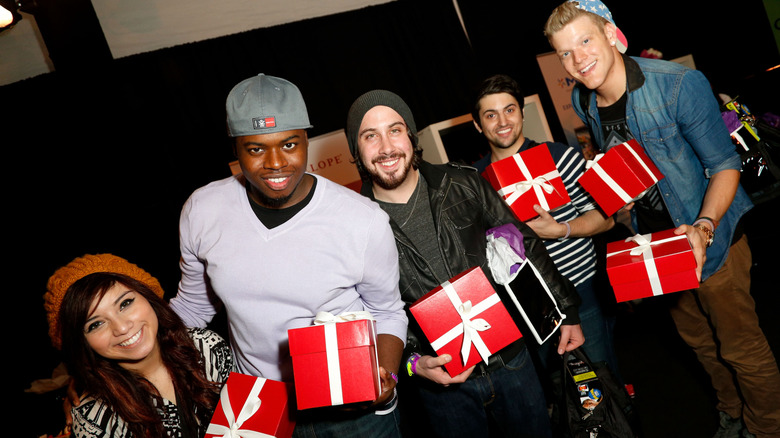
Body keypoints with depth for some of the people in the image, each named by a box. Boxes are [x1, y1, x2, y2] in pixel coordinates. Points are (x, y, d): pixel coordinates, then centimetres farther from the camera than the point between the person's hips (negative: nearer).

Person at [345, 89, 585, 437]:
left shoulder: (462, 186, -7)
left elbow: (525, 245, 3)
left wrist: (566, 311, 6)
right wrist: (411, 363, -16)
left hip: (508, 358, 2)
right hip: (439, 381, -2)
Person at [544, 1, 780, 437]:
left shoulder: (680, 84, -25)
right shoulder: (582, 101, -5)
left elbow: (725, 165, -20)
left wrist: (703, 227, -33)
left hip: (710, 235, -6)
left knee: (741, 347, 6)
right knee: (698, 339, 23)